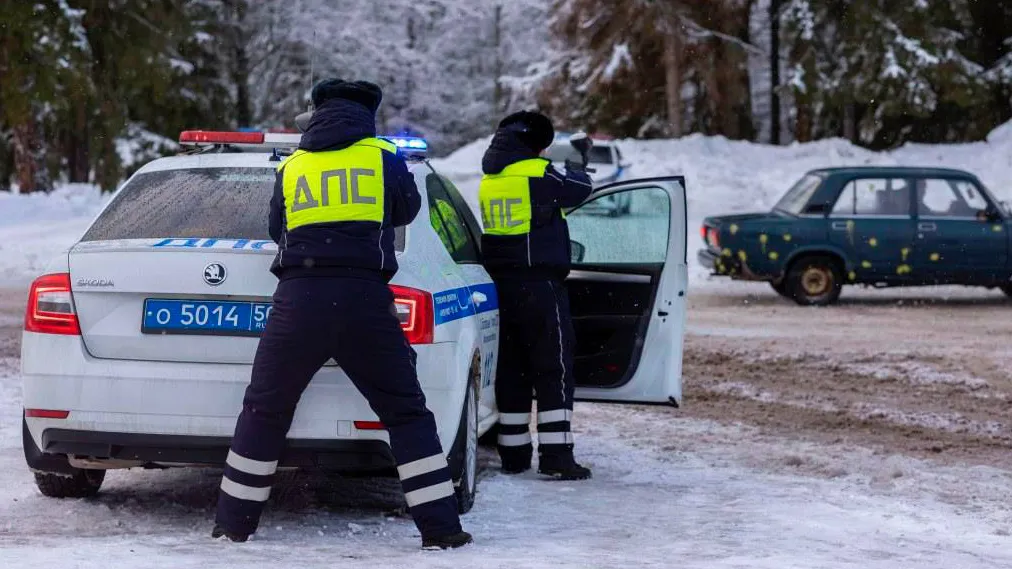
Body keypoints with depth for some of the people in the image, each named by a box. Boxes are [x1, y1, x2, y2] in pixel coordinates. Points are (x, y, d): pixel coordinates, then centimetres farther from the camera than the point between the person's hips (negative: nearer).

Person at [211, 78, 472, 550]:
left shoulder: (290, 166, 14)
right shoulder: (383, 157, 8)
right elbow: (407, 209, 24)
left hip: (299, 299, 1)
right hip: (364, 299, -1)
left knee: (264, 412, 14)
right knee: (406, 412, 8)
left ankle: (234, 522, 18)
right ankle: (440, 527, 4)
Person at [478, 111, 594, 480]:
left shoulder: (490, 179, 11)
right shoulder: (537, 174, -11)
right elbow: (579, 190, 3)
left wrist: (568, 170, 31)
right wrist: (577, 167, 24)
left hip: (500, 283, 7)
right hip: (539, 284, -7)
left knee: (511, 369, 11)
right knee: (554, 369, -4)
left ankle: (514, 453, 14)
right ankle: (555, 455, -8)